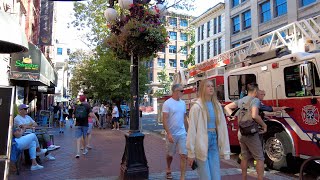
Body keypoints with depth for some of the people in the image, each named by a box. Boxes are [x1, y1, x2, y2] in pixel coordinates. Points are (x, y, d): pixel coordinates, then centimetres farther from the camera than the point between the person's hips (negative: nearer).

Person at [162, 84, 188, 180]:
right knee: (170, 155, 15)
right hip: (171, 134, -4)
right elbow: (164, 120, -15)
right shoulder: (167, 103, -11)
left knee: (184, 155, -2)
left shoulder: (183, 103, 7)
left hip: (182, 134, 4)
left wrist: (187, 131, 14)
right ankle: (168, 170, 41)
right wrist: (168, 134, -22)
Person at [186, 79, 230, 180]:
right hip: (202, 146, -5)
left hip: (214, 145, 5)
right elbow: (192, 130, -10)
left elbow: (223, 127, 5)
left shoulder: (217, 106, 6)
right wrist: (191, 153, -9)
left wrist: (225, 149, 3)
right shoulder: (197, 107, -9)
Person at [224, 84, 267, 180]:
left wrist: (231, 115, 7)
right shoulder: (255, 100, -12)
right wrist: (264, 125, -13)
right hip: (251, 134, -7)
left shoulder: (241, 100, 10)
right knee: (260, 158, 3)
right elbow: (254, 116, -26)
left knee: (244, 157, 17)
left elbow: (227, 107, 16)